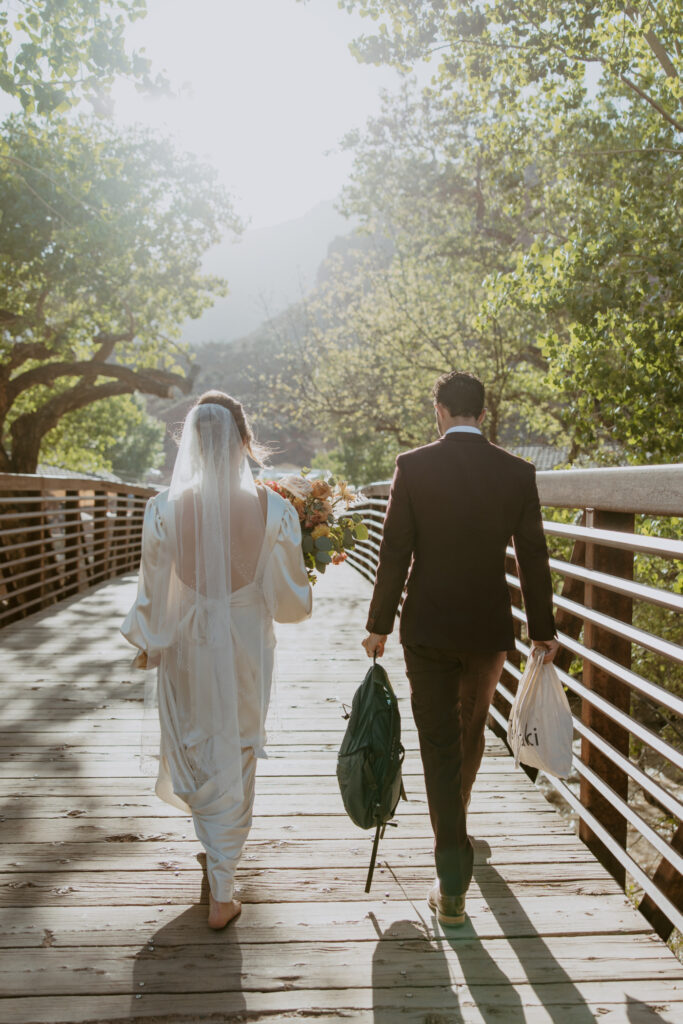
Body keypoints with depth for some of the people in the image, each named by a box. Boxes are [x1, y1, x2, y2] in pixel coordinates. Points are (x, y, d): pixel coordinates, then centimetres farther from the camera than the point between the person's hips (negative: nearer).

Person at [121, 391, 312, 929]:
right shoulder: (273, 509, -19)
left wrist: (146, 644, 11)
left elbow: (154, 591, -8)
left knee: (194, 749, 26)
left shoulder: (167, 509, -18)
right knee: (236, 762, 16)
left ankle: (215, 845, 52)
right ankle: (221, 894, 26)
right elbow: (290, 597, -11)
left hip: (187, 648, 1)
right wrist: (304, 586, 13)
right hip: (246, 649, -1)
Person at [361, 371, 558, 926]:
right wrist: (542, 629, 11)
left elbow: (395, 552, -9)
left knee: (439, 742, 3)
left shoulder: (413, 466, -9)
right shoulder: (517, 472, -3)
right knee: (472, 732, 23)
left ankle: (453, 883, 3)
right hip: (490, 629, 3)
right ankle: (454, 828, 47)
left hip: (427, 629, -2)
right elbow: (533, 556, 1)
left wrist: (379, 625, 0)